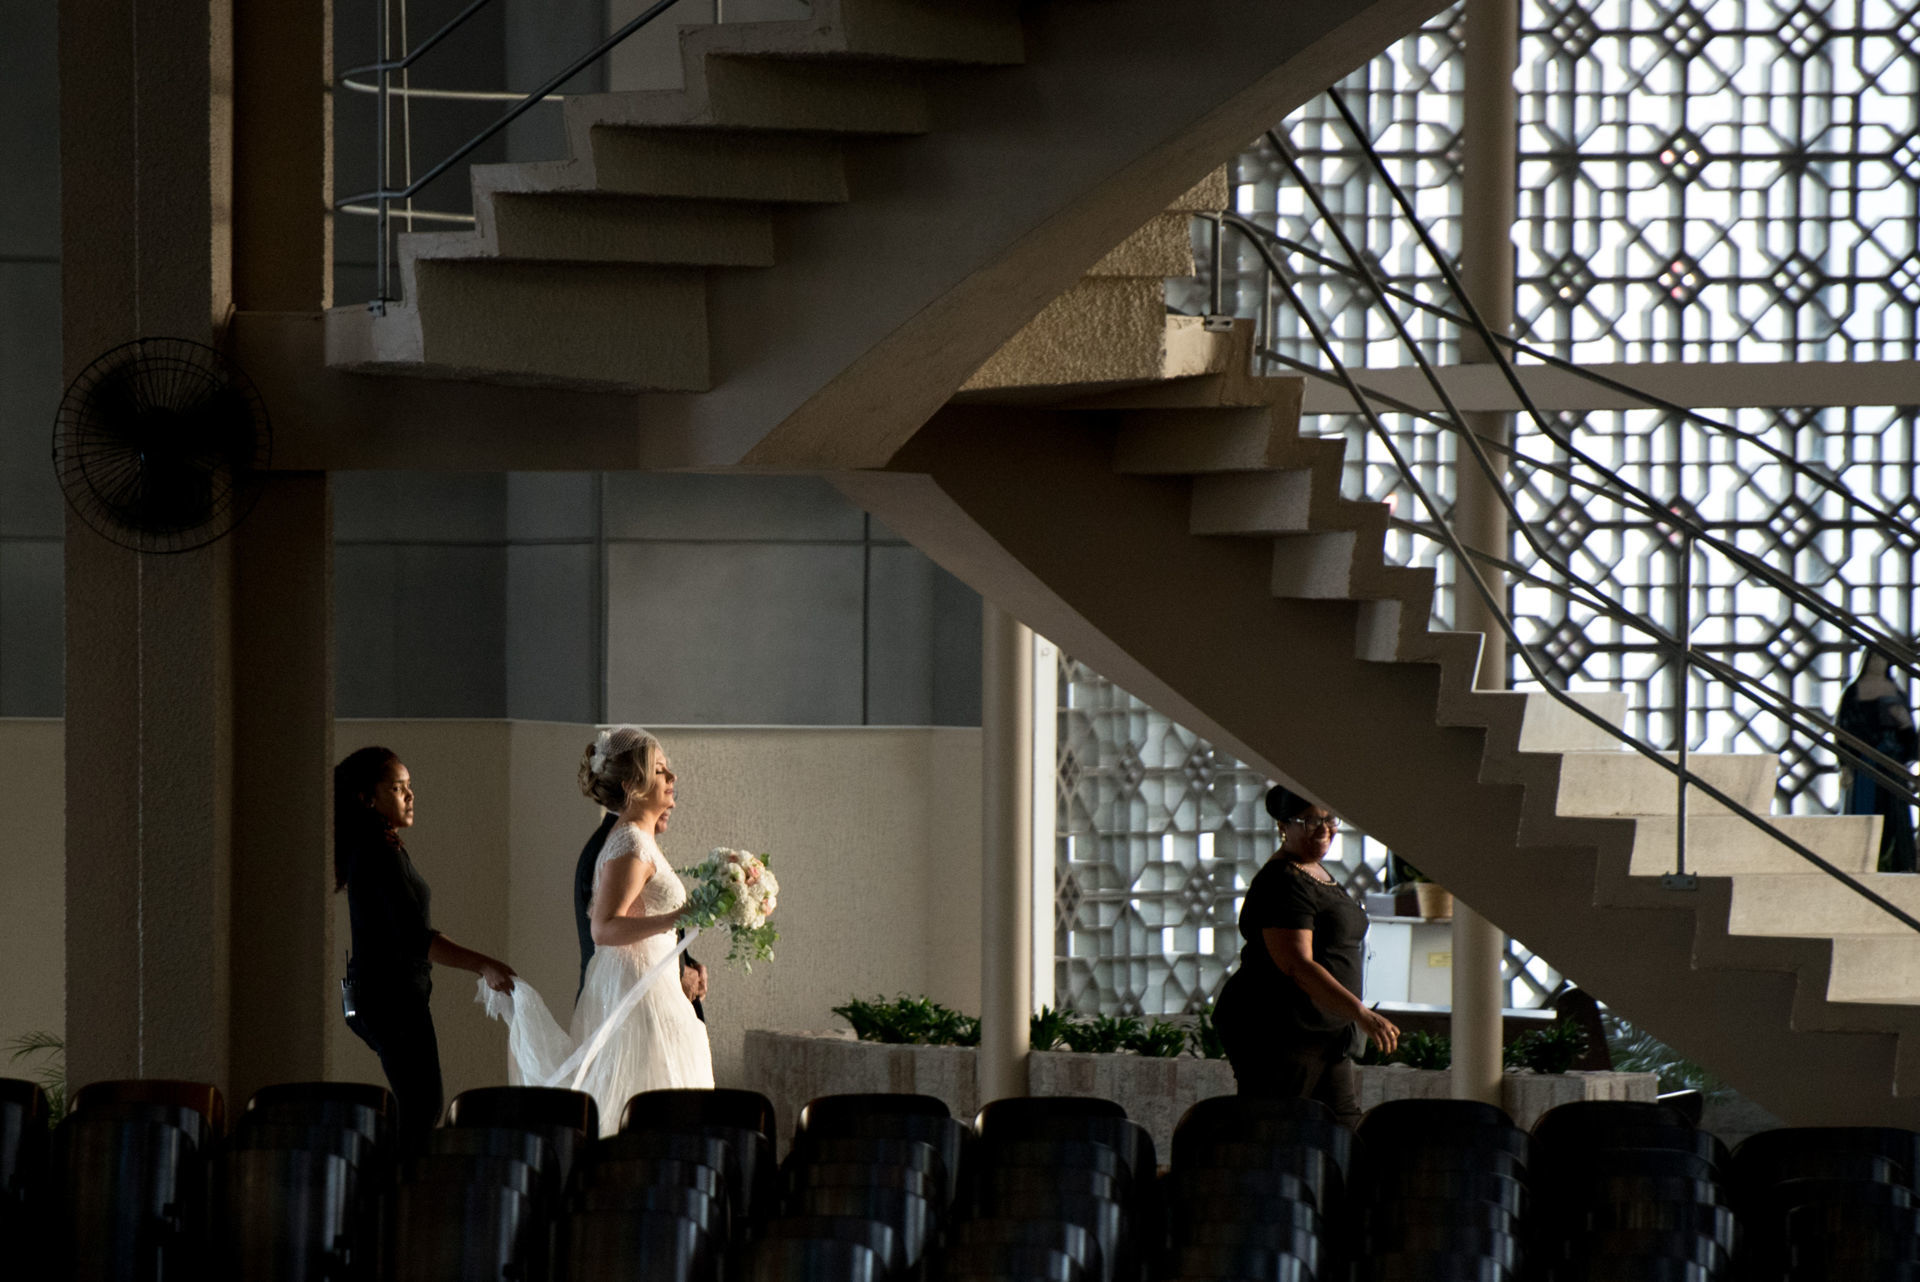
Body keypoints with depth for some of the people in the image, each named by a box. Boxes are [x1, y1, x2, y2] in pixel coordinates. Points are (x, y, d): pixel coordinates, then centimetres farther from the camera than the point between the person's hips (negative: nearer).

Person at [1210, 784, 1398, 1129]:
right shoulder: (1283, 884, -15)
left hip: (1326, 1034, 10)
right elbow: (1297, 966, -24)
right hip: (1276, 1032, -10)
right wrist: (1361, 1014, -25)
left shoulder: (1321, 876, 17)